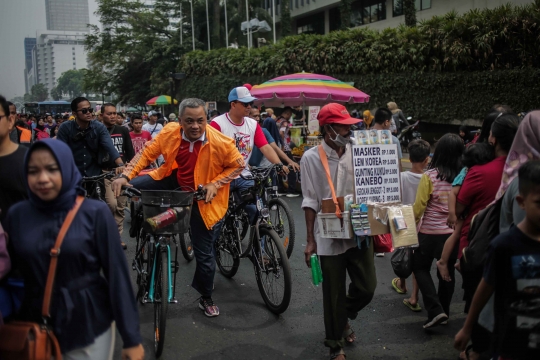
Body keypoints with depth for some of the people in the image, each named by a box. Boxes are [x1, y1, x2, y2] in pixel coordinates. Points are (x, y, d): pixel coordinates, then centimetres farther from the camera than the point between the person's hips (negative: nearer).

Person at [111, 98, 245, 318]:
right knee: (131, 188, -16)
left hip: (202, 196, -3)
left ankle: (206, 298, 28)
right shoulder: (170, 133, -18)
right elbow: (147, 153, -10)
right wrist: (125, 176, -22)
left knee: (204, 252, 3)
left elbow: (238, 165, -13)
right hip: (174, 181, 3)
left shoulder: (220, 142, -26)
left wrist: (214, 184, -23)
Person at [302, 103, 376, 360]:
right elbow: (310, 202, -6)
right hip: (330, 236, -3)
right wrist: (310, 240, -6)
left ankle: (343, 319, 41)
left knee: (367, 288, 10)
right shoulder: (311, 158, -7)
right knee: (334, 295, 8)